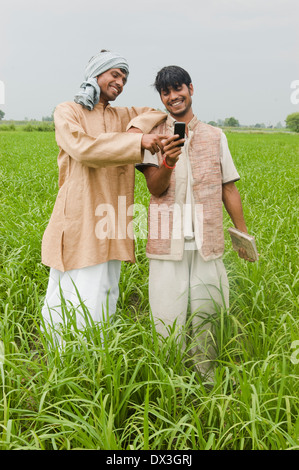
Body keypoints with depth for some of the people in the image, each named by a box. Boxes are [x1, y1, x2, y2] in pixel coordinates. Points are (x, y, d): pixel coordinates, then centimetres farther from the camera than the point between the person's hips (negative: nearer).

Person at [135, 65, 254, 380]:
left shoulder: (215, 136, 11)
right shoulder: (155, 135, 5)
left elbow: (229, 188, 14)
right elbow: (155, 189, -5)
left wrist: (244, 235, 14)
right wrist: (168, 162, -25)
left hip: (208, 242, 2)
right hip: (168, 241, -1)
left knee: (206, 316, 7)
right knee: (169, 319, 3)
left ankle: (208, 379, 26)